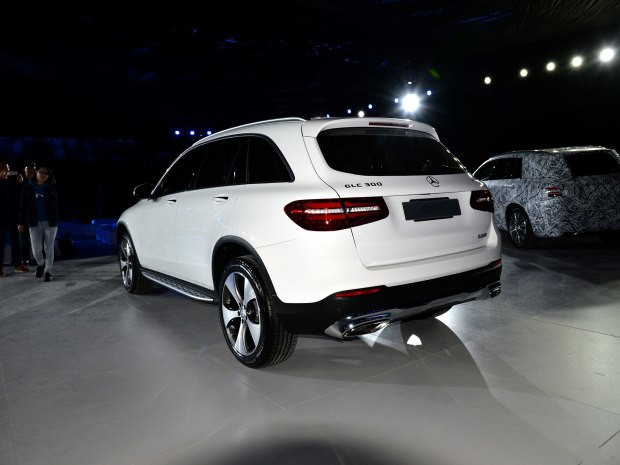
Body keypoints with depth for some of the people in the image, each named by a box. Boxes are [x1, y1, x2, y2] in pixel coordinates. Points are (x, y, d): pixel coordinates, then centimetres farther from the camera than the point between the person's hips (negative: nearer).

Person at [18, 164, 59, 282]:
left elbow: (55, 205, 5)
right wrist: (21, 223, 0)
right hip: (35, 223, 0)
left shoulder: (51, 189, 5)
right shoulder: (28, 188, 5)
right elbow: (23, 206, 5)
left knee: (49, 248, 3)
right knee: (36, 249, -2)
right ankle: (40, 264, 28)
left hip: (50, 223, 0)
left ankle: (48, 271, 13)